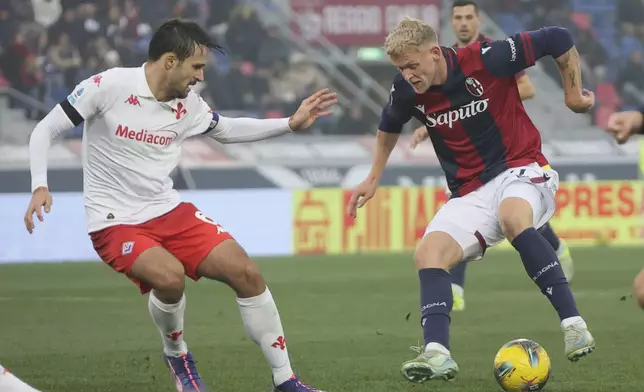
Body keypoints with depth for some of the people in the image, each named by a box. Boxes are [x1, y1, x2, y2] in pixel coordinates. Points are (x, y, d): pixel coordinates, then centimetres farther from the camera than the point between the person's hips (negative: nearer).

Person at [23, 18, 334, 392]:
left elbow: (226, 129, 23)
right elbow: (45, 130, -10)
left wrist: (290, 124, 13)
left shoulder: (188, 103, 2)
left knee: (246, 272, -5)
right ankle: (177, 354, 0)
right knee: (170, 276, -33)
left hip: (170, 211, 6)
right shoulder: (108, 87, -16)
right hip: (116, 222, -6)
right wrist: (40, 186, -25)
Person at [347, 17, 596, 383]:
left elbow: (559, 39, -11)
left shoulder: (487, 60, -19)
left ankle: (574, 325, -37)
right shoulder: (407, 92, -3)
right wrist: (374, 178, 24)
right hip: (470, 193, 6)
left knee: (513, 218, -39)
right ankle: (438, 355, -28)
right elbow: (389, 126, 22)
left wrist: (574, 92, -2)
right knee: (428, 253, -18)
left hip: (521, 171, -6)